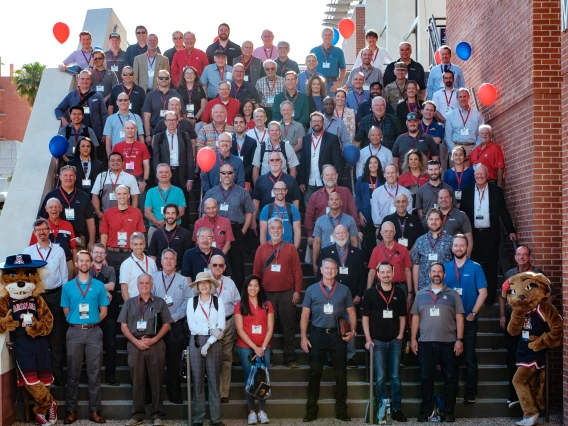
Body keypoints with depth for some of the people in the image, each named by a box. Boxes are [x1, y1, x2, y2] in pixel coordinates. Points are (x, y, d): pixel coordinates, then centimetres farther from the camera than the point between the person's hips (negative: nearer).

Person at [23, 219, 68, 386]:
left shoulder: (59, 251, 5)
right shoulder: (28, 251, 3)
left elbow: (64, 275, 6)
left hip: (55, 295, 0)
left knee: (57, 337, 3)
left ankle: (57, 374, 8)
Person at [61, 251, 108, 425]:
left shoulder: (99, 285, 5)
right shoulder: (68, 286, 6)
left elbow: (103, 311, 6)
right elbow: (66, 311, 9)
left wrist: (91, 322, 2)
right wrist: (78, 322, 4)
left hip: (94, 332, 0)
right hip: (74, 332, 0)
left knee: (94, 373, 2)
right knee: (73, 373, 4)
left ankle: (94, 411, 6)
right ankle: (71, 410, 10)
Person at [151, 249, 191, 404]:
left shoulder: (182, 281, 8)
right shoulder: (153, 278, 9)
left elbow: (187, 303, -1)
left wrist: (173, 318, -11)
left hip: (176, 326, 0)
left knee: (174, 362, 3)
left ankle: (174, 394, 11)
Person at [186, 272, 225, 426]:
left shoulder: (218, 302, 5)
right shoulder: (192, 302, 5)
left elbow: (221, 326, -3)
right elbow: (191, 325, -5)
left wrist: (208, 344, -11)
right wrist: (210, 330, -14)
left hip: (214, 343, 0)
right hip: (196, 343, 0)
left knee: (214, 380, 3)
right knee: (198, 380, 2)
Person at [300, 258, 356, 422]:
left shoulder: (344, 290, 6)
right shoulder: (312, 290, 4)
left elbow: (351, 312, 8)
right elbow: (305, 315, 3)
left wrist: (353, 331, -7)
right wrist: (303, 337, -4)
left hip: (338, 335, 1)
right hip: (317, 335, -1)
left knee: (341, 373, 5)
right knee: (315, 373, 4)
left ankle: (341, 409, 15)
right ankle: (311, 409, 12)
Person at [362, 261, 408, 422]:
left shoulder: (399, 293, 5)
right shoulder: (370, 293, -2)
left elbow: (402, 317, 10)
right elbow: (365, 317, 0)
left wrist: (400, 335, -1)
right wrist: (368, 339, -8)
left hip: (395, 341, 2)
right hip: (377, 341, -2)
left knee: (395, 376, 6)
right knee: (380, 377, 2)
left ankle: (397, 409, 12)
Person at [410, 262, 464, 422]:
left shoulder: (453, 294, 6)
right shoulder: (420, 294, 11)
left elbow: (459, 318, 2)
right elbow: (415, 318, 11)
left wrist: (459, 339, -6)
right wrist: (413, 339, 3)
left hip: (448, 343, -1)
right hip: (425, 343, 1)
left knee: (450, 378, 2)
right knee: (426, 378, 5)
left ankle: (449, 411, 10)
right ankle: (425, 411, 12)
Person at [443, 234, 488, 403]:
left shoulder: (475, 268, -1)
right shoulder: (446, 267, 6)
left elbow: (483, 292, -4)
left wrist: (473, 313, -10)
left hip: (469, 319, -2)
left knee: (470, 357, 1)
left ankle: (471, 393, 6)